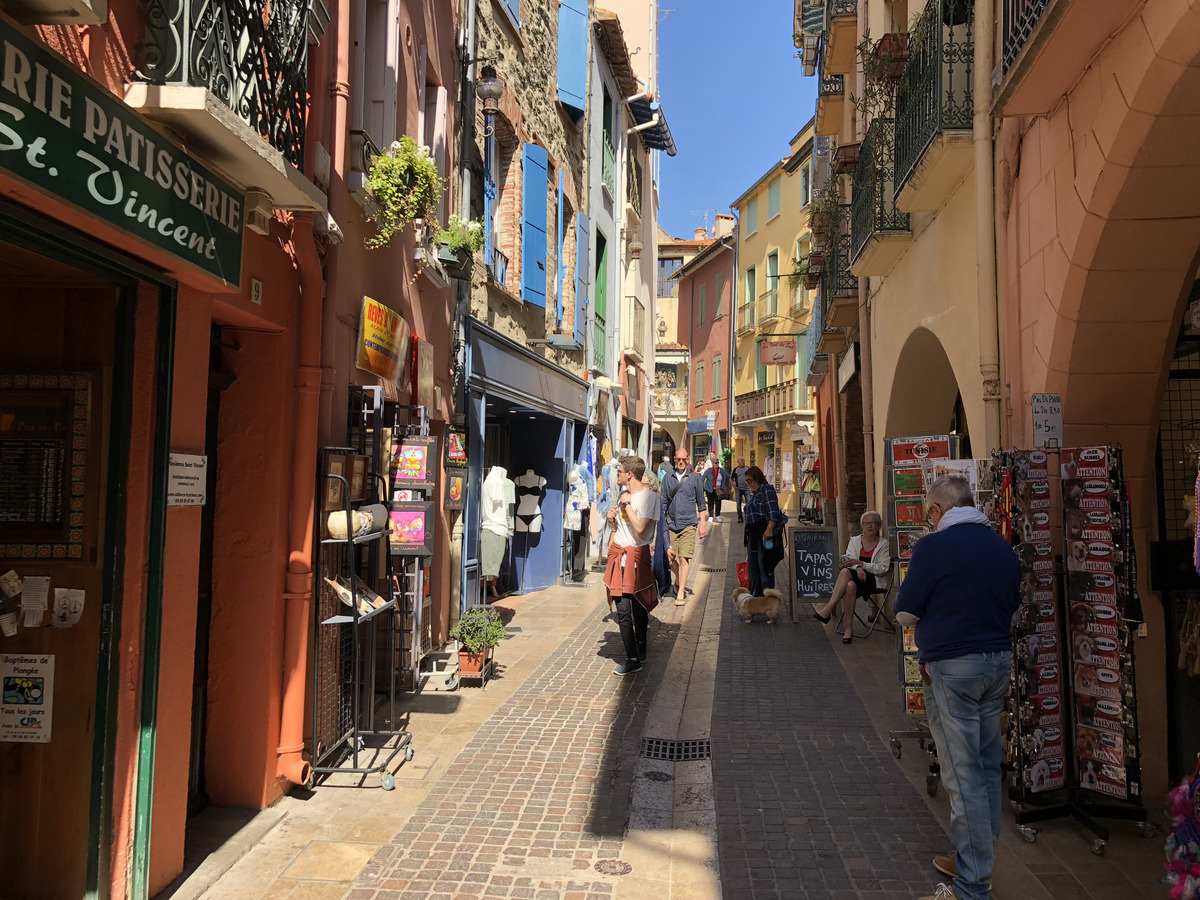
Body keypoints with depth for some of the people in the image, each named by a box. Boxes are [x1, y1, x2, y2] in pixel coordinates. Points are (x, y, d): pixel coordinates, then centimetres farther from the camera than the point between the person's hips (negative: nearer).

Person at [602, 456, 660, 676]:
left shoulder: (649, 496, -11)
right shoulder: (623, 492, 12)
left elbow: (640, 528, -23)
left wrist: (627, 504, -15)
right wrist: (613, 519, 1)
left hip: (636, 554, -7)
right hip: (618, 551, 7)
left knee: (640, 605, -3)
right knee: (623, 608, 7)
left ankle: (634, 659, -2)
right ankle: (640, 650, 21)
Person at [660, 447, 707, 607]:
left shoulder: (695, 478, 4)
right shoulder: (668, 478, 9)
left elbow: (701, 503, 7)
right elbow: (664, 501, 14)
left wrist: (703, 524, 1)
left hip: (688, 524, -3)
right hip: (671, 524, 3)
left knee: (684, 558, -10)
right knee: (670, 557, 5)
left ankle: (681, 594, -5)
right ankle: (678, 581, 34)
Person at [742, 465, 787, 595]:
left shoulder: (766, 489, -6)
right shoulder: (754, 494, 22)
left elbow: (773, 511, -17)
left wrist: (769, 529, -27)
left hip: (766, 532, -10)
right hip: (754, 535, 10)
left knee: (764, 566, -7)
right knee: (753, 567, 11)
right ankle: (755, 596, 19)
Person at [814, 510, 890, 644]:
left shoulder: (884, 545, 7)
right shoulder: (855, 540, 18)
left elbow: (883, 569, -4)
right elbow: (850, 560, 3)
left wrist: (861, 564, -16)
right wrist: (858, 569, -20)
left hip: (875, 581, -3)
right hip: (856, 578, 3)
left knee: (846, 572, -33)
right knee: (850, 585, -37)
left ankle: (827, 611, -38)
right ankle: (848, 629, -35)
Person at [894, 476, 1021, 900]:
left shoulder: (934, 546, -16)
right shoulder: (1003, 546, 4)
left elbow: (905, 613, -9)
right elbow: (1011, 607, 16)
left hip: (951, 668, -7)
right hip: (998, 662, 7)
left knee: (963, 773, -1)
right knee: (988, 767, 17)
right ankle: (980, 859, 32)